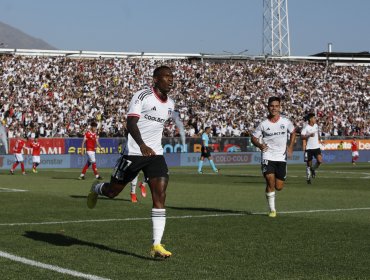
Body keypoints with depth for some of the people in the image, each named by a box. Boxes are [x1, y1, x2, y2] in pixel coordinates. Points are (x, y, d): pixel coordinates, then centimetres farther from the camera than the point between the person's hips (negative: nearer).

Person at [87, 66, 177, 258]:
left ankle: (156, 246, -12)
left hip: (156, 155, 5)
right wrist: (142, 145, -38)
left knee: (160, 196, -12)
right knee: (112, 192, 10)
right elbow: (130, 123, -24)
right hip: (134, 153, -5)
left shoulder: (170, 104, 9)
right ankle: (96, 189, 49)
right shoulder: (142, 96, -13)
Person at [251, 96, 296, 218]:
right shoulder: (263, 124, -4)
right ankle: (272, 210, -4)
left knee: (279, 187, 1)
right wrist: (259, 145, -18)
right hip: (267, 157, -2)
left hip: (281, 158, 2)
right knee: (270, 182, -17)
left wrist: (290, 147, 5)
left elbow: (293, 132, 18)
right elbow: (254, 137, 4)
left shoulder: (285, 122, 1)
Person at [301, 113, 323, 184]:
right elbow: (302, 137, -19)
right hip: (309, 148, -4)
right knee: (309, 164, 4)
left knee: (320, 161, -15)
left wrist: (319, 140, 27)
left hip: (316, 147, 4)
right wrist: (309, 135, -29)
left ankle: (313, 169, 15)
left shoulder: (316, 126, 7)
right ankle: (308, 178, 18)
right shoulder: (306, 128, -12)